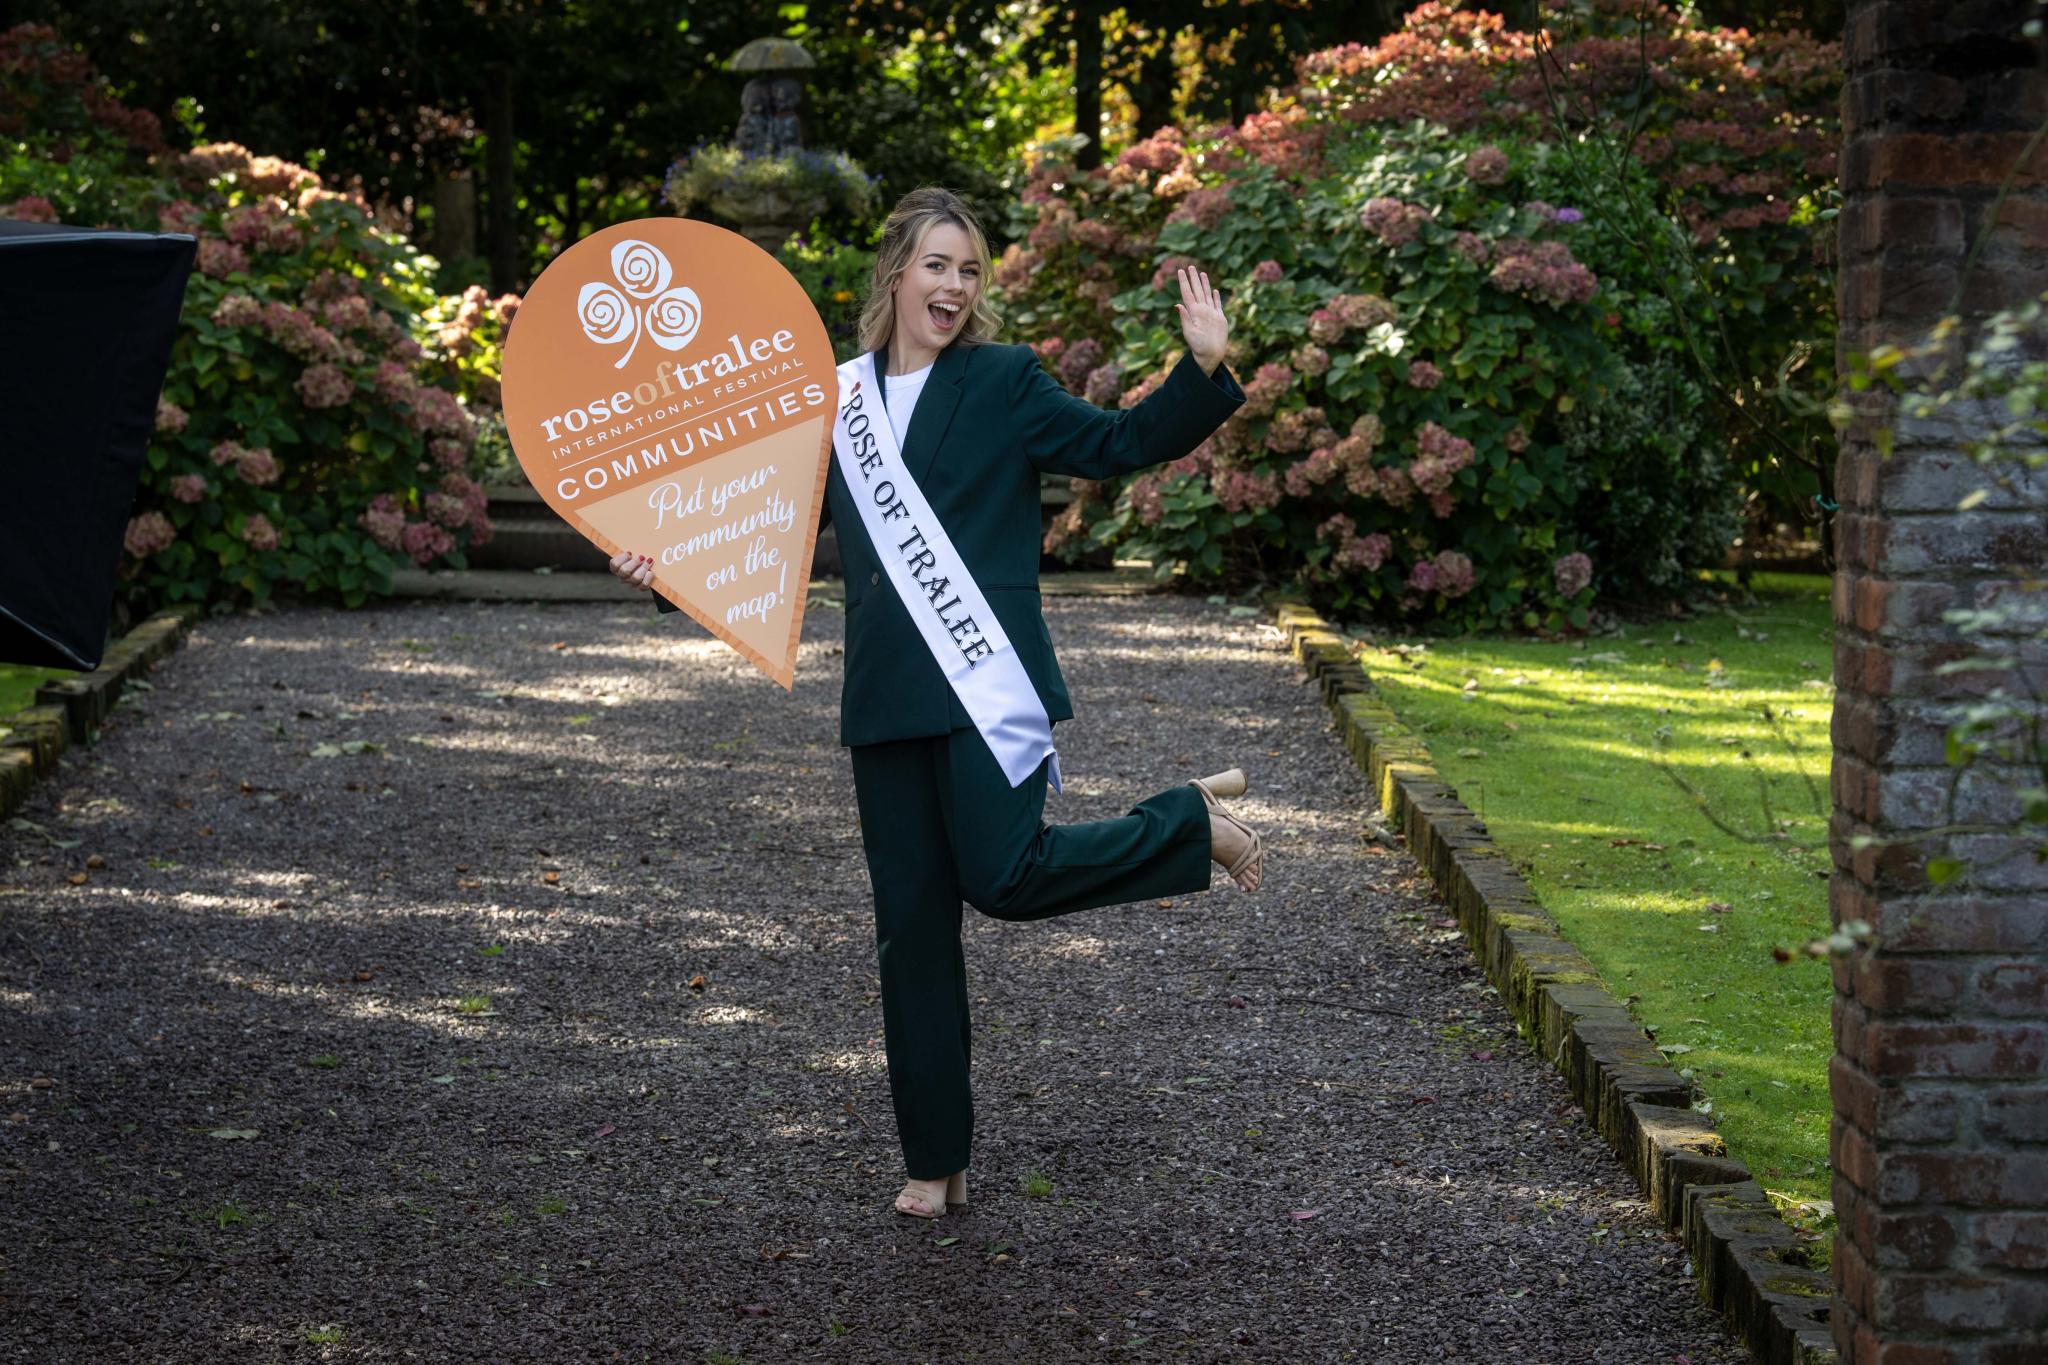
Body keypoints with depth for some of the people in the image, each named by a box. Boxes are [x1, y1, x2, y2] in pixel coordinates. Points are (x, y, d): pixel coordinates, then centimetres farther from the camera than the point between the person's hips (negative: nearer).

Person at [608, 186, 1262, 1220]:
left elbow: (1120, 444, -2)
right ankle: (935, 1162, 15)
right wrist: (675, 558, 9)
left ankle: (1192, 820, 9)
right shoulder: (838, 399, 13)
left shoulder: (1004, 383, 2)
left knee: (1005, 875, -18)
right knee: (911, 927, 6)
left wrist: (1202, 371, -16)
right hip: (888, 699, 4)